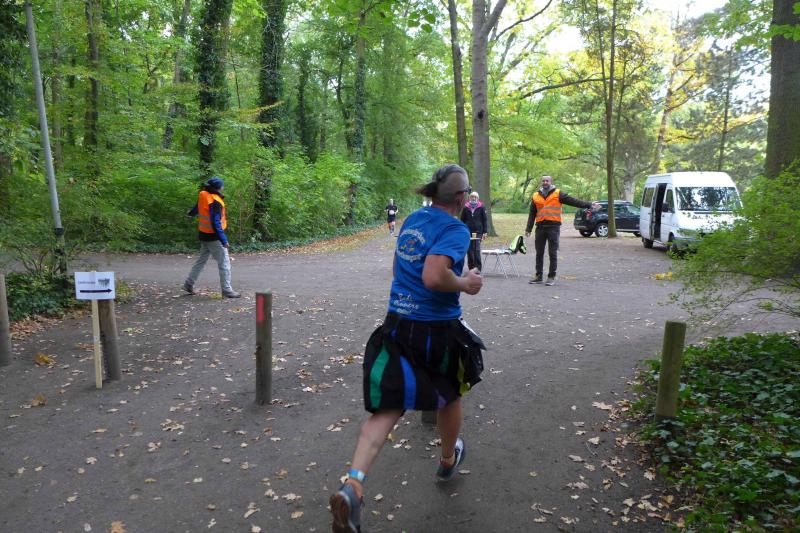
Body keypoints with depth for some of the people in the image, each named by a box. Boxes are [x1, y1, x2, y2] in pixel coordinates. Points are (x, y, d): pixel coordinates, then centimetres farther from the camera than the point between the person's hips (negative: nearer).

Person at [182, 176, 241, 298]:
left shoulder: (203, 195, 3)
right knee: (224, 263, -3)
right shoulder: (215, 202, -22)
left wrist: (191, 213, 48)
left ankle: (189, 283, 29)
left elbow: (197, 207, 24)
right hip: (213, 237, -9)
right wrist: (224, 240, -23)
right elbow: (215, 223, -25)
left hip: (204, 234, 9)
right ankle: (226, 290, -1)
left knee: (201, 260, 22)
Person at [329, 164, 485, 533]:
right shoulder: (455, 229, -14)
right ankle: (448, 460, 48)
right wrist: (466, 285, -11)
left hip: (397, 323, 5)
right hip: (438, 332, -5)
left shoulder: (412, 219, 9)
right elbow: (434, 277, -29)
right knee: (451, 393, 23)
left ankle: (352, 485, -16)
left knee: (387, 407, 2)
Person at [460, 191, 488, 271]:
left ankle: (478, 267, -3)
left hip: (478, 232, -2)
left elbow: (484, 220, 6)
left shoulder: (481, 208, 4)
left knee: (477, 250, -9)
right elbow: (462, 220, 12)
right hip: (468, 232, 2)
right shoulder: (466, 208, 8)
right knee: (469, 250, 4)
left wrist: (484, 232, 0)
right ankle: (471, 267, 14)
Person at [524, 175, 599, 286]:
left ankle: (551, 277, 5)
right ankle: (538, 275, 15)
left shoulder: (557, 194, 3)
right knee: (539, 253, 7)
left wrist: (589, 204, -10)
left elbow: (573, 201, -2)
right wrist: (528, 229, 9)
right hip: (540, 227, 3)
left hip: (553, 227, -3)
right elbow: (532, 214, 14)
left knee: (553, 253, -1)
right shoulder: (535, 196, 13)